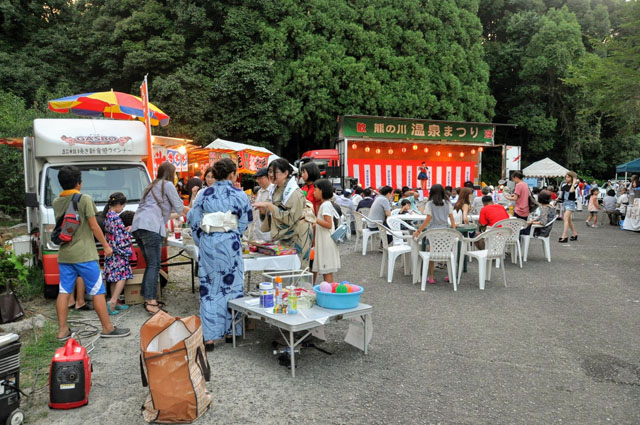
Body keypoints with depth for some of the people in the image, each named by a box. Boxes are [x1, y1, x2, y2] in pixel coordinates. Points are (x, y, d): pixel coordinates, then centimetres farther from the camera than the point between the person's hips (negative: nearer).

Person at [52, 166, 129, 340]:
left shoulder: (56, 202, 7)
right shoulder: (84, 199, -11)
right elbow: (94, 226, -10)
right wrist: (106, 246, -2)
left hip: (64, 255, 7)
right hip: (84, 254, -6)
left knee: (64, 292, 10)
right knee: (98, 291, 0)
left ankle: (62, 330, 15)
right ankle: (107, 328, 6)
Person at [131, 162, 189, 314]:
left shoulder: (152, 186, 30)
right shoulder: (168, 185, 5)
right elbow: (179, 207, 5)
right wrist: (192, 211, 25)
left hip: (137, 226, 9)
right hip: (151, 227, -8)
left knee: (151, 264, 11)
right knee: (154, 265, -10)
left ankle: (148, 299, 9)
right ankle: (150, 301, -16)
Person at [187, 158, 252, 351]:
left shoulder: (204, 194, 2)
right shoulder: (239, 194, -4)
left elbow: (193, 220, 3)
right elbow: (245, 221, 1)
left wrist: (201, 241, 14)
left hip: (208, 245, 2)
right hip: (229, 244, -2)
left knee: (208, 289, 7)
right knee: (231, 287, 11)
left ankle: (209, 337, 8)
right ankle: (230, 332, 21)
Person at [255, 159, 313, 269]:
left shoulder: (295, 193, -17)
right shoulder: (276, 191, 6)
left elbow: (289, 218, -24)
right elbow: (271, 217, 14)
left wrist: (269, 205, -24)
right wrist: (263, 210, -8)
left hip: (297, 238, -7)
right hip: (284, 237, 7)